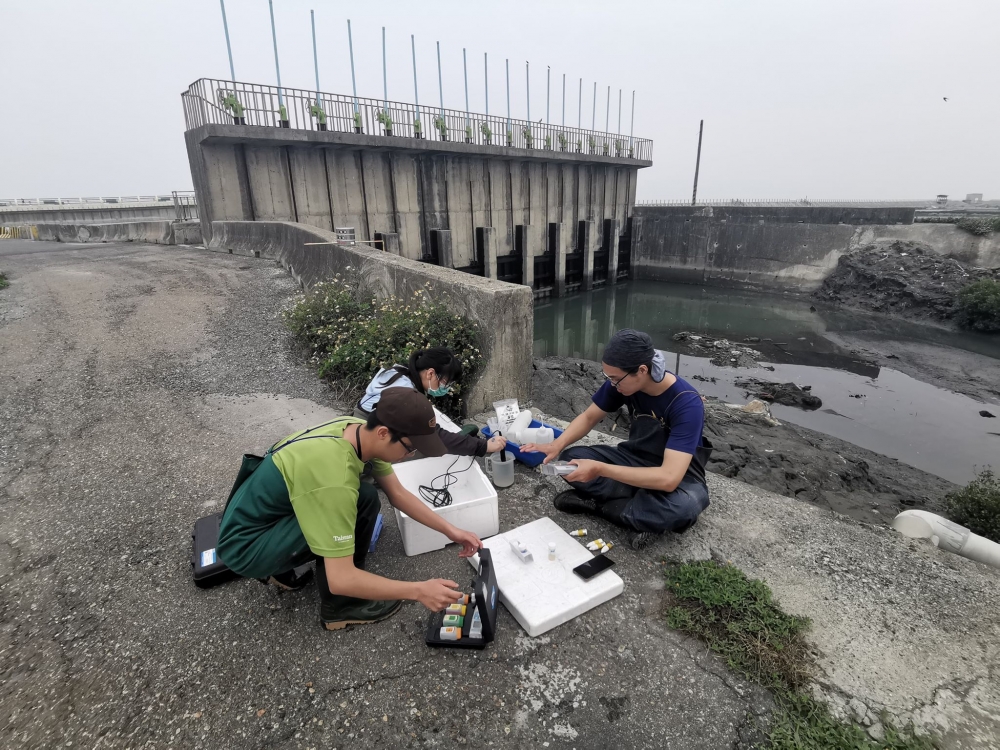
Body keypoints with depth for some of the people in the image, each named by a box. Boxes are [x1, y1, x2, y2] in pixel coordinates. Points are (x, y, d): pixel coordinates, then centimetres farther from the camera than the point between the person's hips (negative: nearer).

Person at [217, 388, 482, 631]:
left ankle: (280, 568, 16)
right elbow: (340, 579, -33)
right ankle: (339, 607, -2)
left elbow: (398, 494, 1)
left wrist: (449, 530, -4)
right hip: (244, 545, -8)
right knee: (363, 500, -23)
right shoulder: (332, 477, -36)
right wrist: (419, 591, -26)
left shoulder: (358, 429, -11)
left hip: (272, 512, 8)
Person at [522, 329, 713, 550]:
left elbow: (669, 478, -38)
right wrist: (557, 445, -20)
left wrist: (600, 469, -39)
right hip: (635, 458, 5)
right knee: (571, 458, -15)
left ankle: (601, 504, -17)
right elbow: (589, 417, -1)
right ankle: (646, 515, -14)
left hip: (679, 475, -5)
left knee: (684, 505, -39)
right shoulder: (621, 381, -16)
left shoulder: (687, 404, -31)